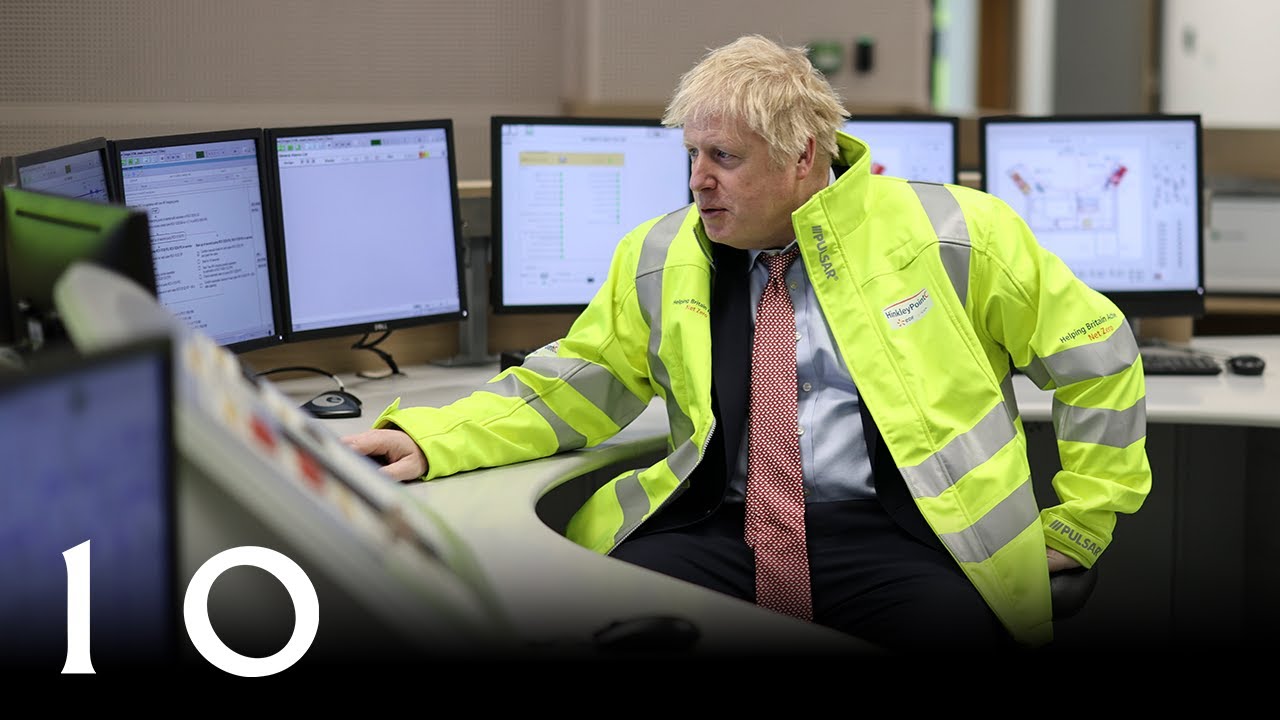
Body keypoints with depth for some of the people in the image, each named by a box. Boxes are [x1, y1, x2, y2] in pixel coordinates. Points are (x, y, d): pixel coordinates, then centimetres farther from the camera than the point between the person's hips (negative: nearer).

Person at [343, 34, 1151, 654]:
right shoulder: (661, 256, 15)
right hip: (724, 530, 3)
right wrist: (430, 441, 3)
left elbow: (1096, 353, 11)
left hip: (892, 537, -2)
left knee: (953, 624, -36)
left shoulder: (949, 234, 4)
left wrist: (1077, 523, 9)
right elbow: (575, 384, 18)